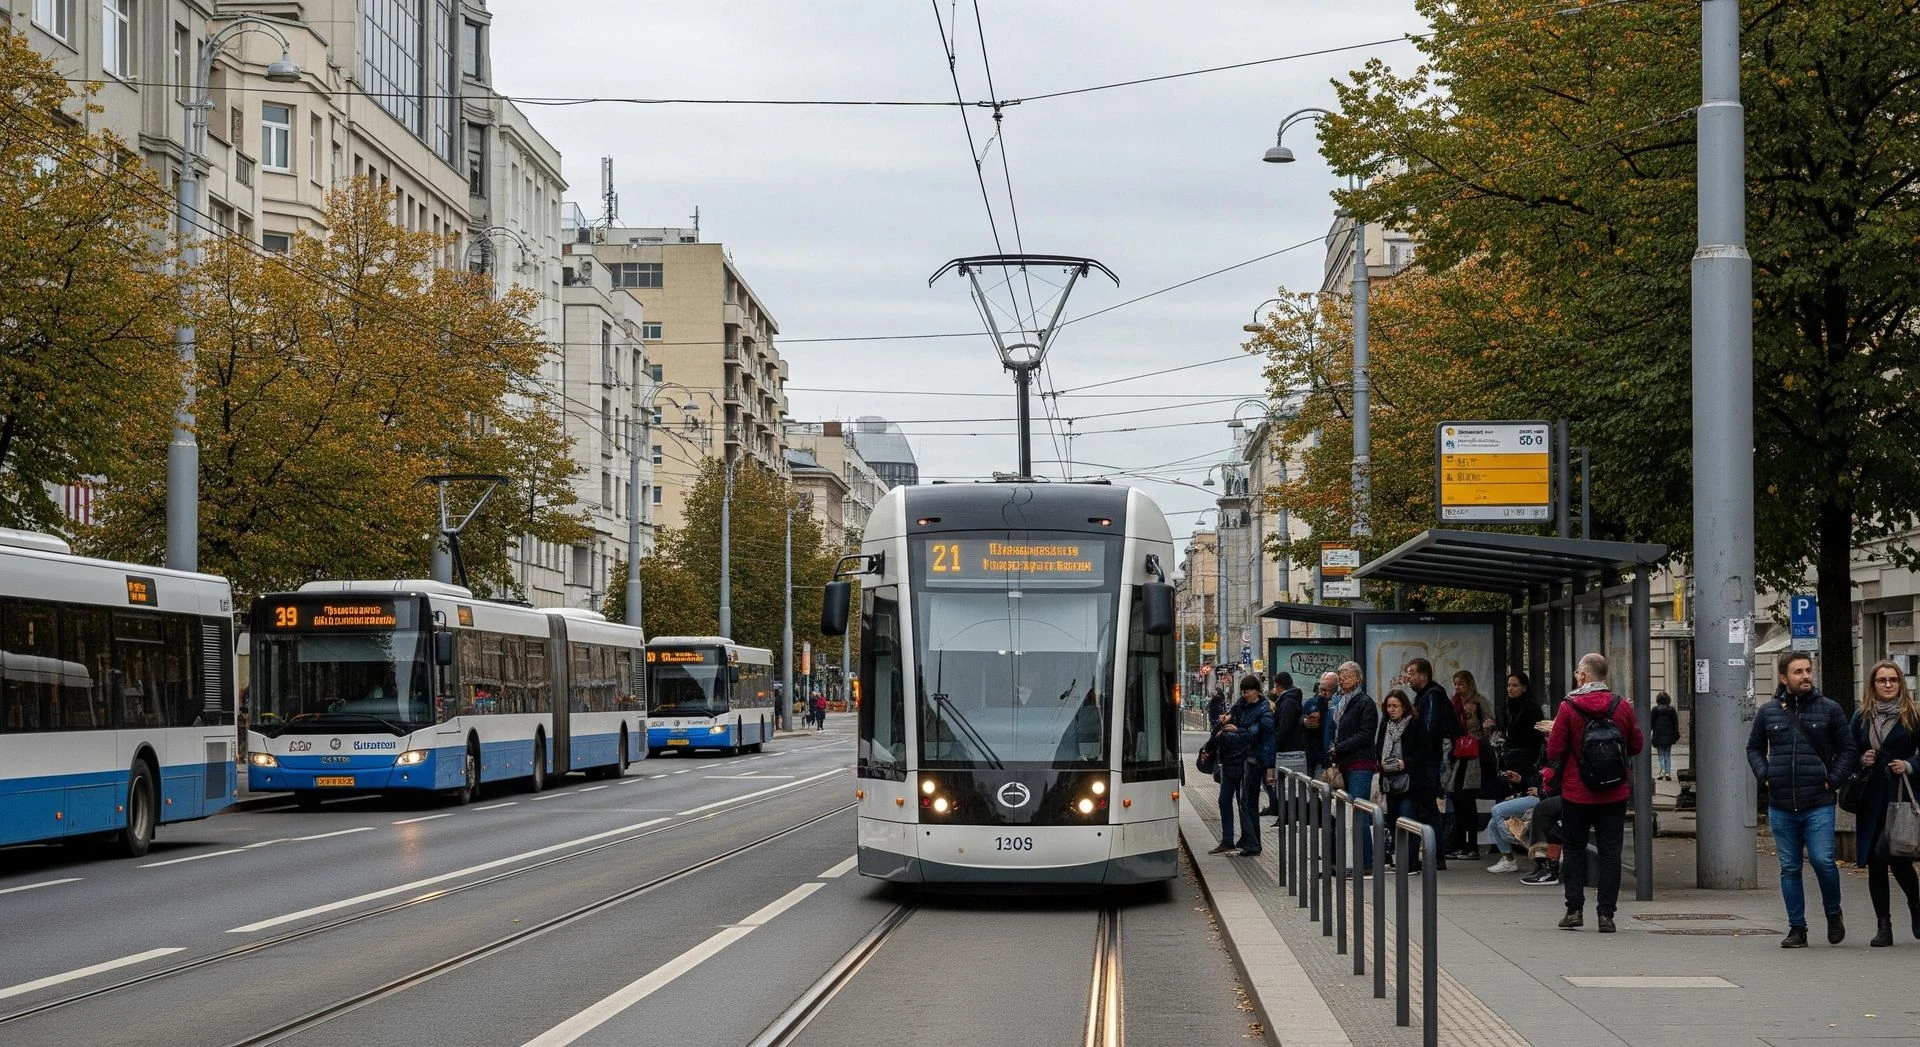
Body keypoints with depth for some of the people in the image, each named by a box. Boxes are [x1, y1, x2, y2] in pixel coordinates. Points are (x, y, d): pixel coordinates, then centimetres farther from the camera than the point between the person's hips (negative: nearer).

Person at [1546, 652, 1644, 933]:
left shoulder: (1569, 708, -12)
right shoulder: (1622, 707, -4)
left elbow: (1553, 753, -10)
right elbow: (1637, 745, 7)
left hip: (1576, 794, -2)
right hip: (1614, 794, 2)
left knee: (1573, 849, 12)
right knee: (1610, 852, 5)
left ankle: (1574, 908, 7)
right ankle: (1606, 914, 1)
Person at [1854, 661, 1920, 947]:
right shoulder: (1862, 718, 11)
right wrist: (1862, 761, -3)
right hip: (1871, 799, 4)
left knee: (1892, 853, -14)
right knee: (1874, 862, 2)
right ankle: (1883, 926, 9)